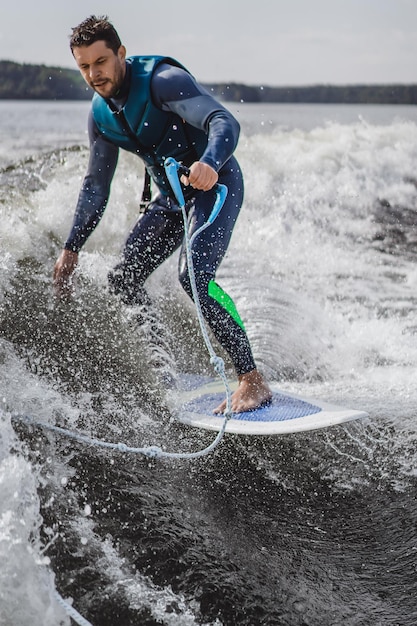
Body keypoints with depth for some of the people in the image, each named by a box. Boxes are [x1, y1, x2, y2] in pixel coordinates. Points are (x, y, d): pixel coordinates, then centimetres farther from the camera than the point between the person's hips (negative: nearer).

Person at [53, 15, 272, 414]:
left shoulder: (162, 79, -21)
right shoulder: (101, 112, 3)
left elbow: (224, 121, -34)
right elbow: (96, 185, 12)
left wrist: (210, 163, -56)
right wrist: (71, 248, 9)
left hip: (215, 185, -8)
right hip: (171, 195, 8)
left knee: (194, 276, -28)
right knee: (123, 281, 4)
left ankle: (252, 381, -21)